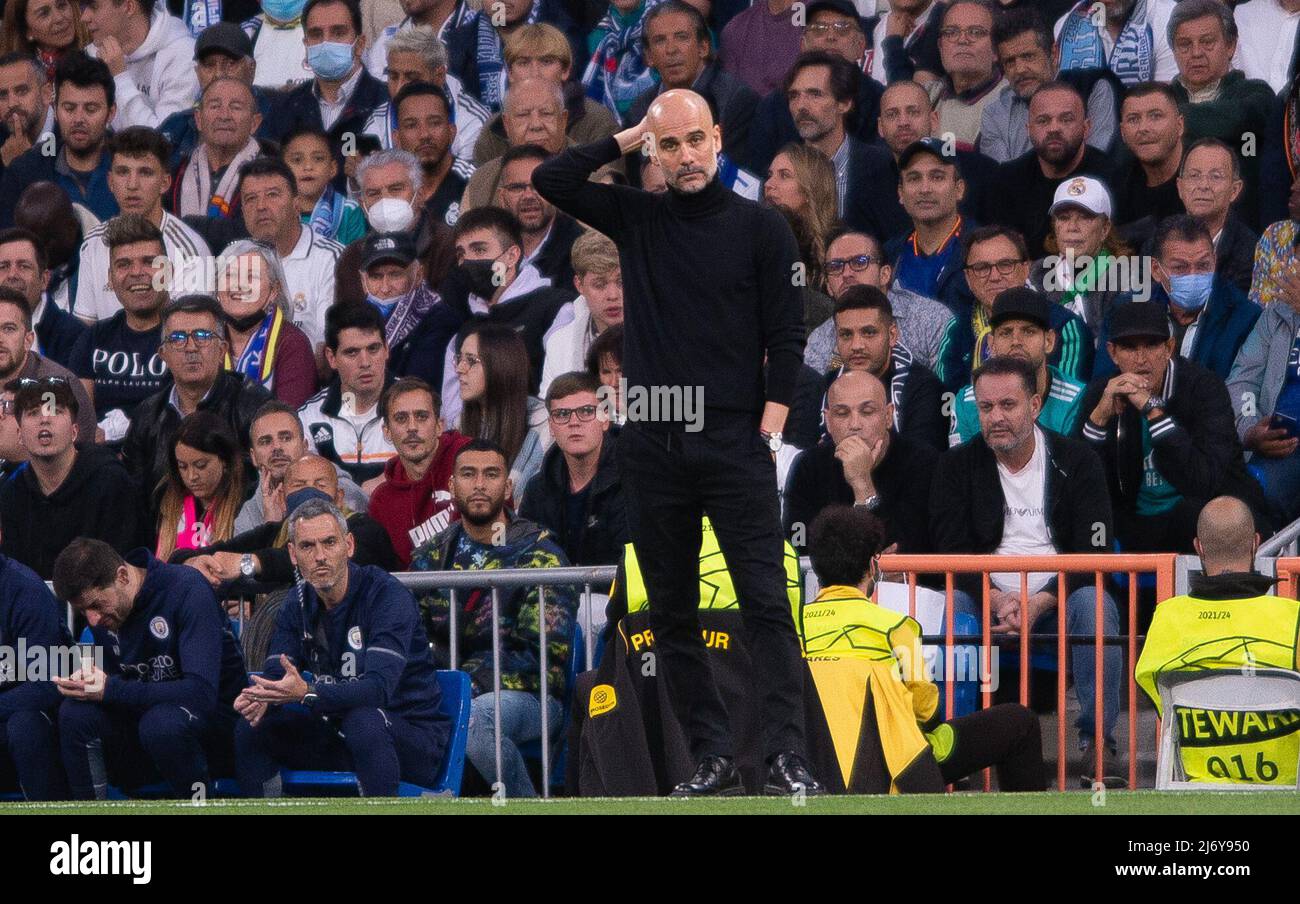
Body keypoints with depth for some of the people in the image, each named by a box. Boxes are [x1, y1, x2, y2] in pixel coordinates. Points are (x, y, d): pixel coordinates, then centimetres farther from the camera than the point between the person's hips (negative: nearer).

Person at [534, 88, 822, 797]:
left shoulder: (760, 227, 4)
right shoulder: (637, 219, 11)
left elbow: (786, 335, 1)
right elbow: (550, 180, 4)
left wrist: (770, 430, -8)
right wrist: (628, 138, 4)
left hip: (735, 445, -3)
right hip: (652, 446, 3)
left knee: (764, 603, -9)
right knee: (672, 614, 5)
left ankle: (786, 757, -14)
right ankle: (711, 757, 10)